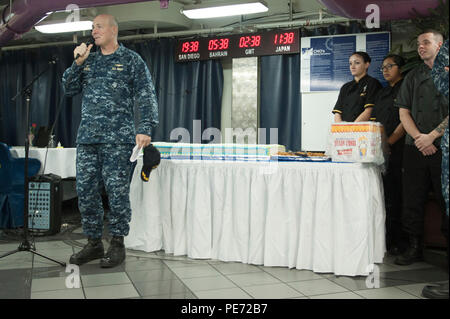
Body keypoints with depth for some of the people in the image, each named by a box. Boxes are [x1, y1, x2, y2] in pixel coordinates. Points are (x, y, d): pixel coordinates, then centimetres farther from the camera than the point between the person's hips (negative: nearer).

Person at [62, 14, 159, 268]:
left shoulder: (131, 60, 4)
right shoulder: (88, 60, 20)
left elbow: (147, 97, -2)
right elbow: (70, 89, 17)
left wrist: (145, 128, -14)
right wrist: (77, 62, 4)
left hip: (118, 139, -5)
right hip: (87, 138, 6)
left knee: (117, 192, -4)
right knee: (86, 191, 6)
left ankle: (117, 244, 9)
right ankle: (94, 243, 18)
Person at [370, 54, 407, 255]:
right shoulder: (381, 93, 23)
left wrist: (389, 141, -18)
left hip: (397, 150, -7)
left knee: (394, 195, -7)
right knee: (380, 193, 4)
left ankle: (397, 240, 0)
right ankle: (382, 238, 10)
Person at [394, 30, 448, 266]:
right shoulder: (413, 76, 16)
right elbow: (404, 112, 10)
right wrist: (418, 137, -5)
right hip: (415, 148, 4)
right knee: (413, 200, 5)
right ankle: (414, 248, 15)